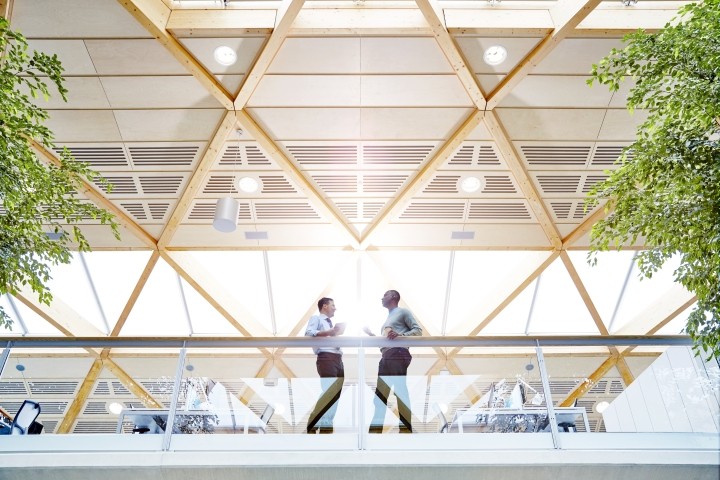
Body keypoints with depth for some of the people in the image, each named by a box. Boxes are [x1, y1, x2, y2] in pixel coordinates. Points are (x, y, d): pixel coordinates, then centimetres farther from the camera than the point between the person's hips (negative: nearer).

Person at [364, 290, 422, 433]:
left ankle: (407, 427, -13)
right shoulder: (388, 318, 30)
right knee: (380, 393, 4)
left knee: (400, 390, -12)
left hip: (398, 354, -9)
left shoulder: (403, 312, 7)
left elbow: (418, 330, -4)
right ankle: (376, 427, 5)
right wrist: (371, 334, 22)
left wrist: (400, 335, -17)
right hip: (386, 356, 9)